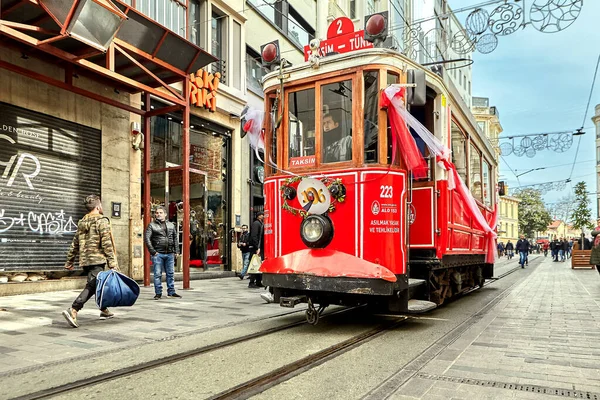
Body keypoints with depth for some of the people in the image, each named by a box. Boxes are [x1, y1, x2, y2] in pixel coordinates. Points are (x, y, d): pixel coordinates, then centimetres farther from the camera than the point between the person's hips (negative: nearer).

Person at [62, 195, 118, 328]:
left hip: (84, 260, 9)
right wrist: (112, 263, -13)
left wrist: (69, 261, 24)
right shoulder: (102, 221, -7)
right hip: (97, 260, -9)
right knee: (92, 286, -12)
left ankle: (104, 311, 28)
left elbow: (75, 244, 18)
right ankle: (73, 311, -24)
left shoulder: (82, 222, 16)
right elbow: (107, 244, -14)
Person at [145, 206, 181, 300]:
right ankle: (158, 293, 9)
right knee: (157, 274, 0)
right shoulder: (152, 225, 1)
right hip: (158, 254, -3)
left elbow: (176, 238, 16)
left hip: (170, 254, 4)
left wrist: (176, 251, 8)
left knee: (171, 273, 7)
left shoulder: (171, 225, 13)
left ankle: (171, 292, 17)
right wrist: (152, 251, -11)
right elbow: (147, 238, -5)